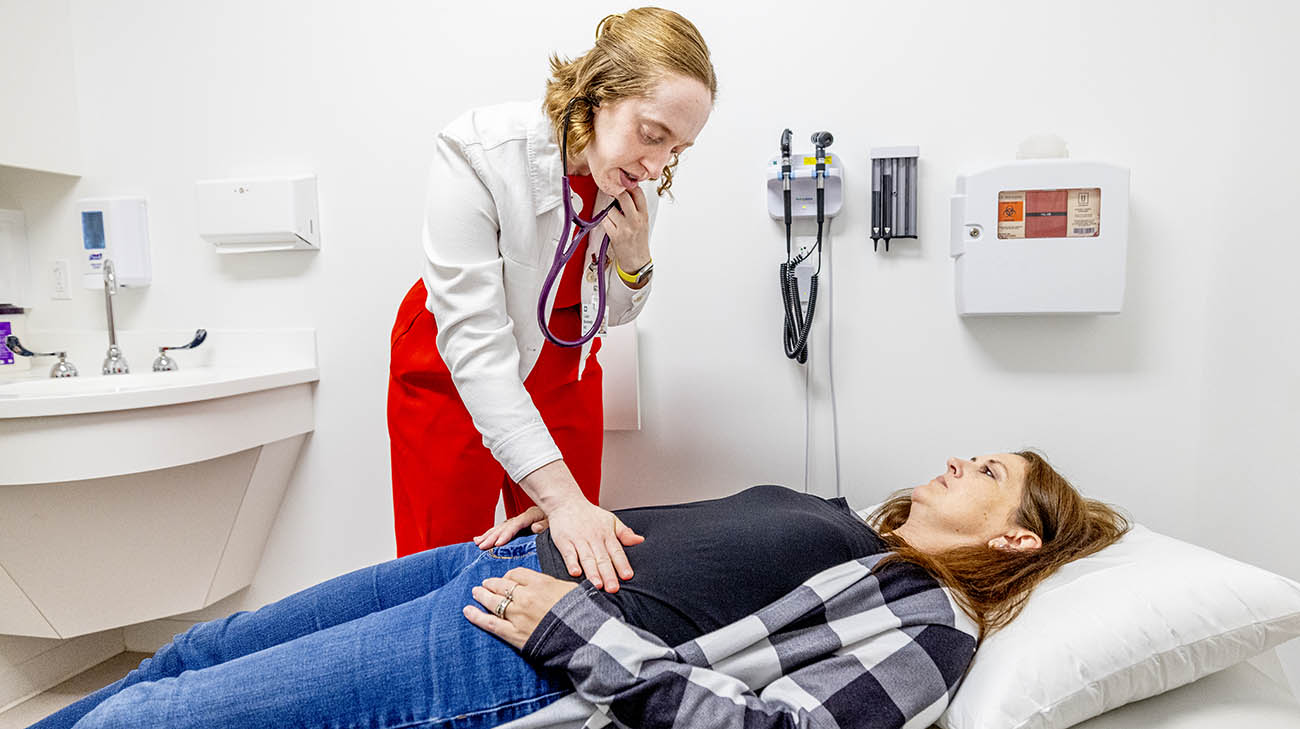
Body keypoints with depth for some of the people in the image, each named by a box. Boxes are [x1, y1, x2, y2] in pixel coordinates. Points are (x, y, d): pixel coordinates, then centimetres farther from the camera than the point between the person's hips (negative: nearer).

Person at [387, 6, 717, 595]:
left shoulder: (636, 180, -14)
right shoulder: (478, 152, -30)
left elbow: (617, 314, 2)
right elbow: (474, 343, -33)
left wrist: (632, 254, -22)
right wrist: (562, 497, -40)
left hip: (562, 372, 4)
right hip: (453, 374, -4)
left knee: (571, 564, 10)